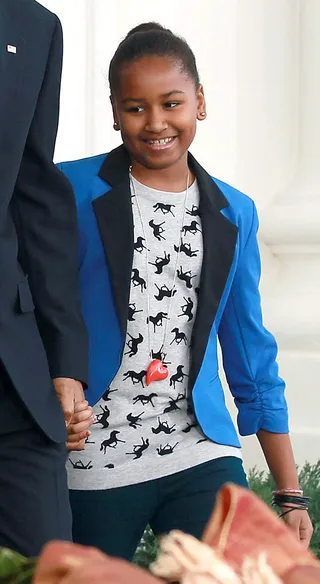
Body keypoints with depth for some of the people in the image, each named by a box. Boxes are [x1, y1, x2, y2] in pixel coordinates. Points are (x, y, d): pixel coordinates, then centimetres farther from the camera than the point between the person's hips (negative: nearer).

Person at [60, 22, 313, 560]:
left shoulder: (234, 215, 9)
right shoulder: (72, 192, -2)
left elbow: (252, 357, 12)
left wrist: (290, 493, 10)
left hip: (203, 457, 2)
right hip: (93, 467, -2)